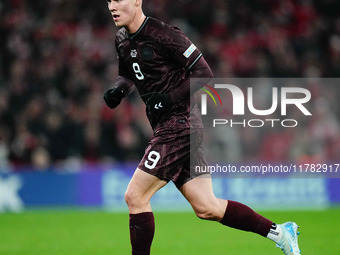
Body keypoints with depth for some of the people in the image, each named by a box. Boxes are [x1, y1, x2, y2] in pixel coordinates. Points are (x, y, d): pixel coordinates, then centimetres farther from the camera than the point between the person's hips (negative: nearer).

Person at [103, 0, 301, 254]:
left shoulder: (163, 34, -15)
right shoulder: (122, 41, 10)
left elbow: (204, 72, -14)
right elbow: (127, 75, 26)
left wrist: (170, 98, -22)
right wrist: (118, 91, 5)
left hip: (179, 126, -9)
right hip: (166, 128, 9)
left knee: (135, 196, -11)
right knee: (206, 208, 9)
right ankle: (279, 232, 18)